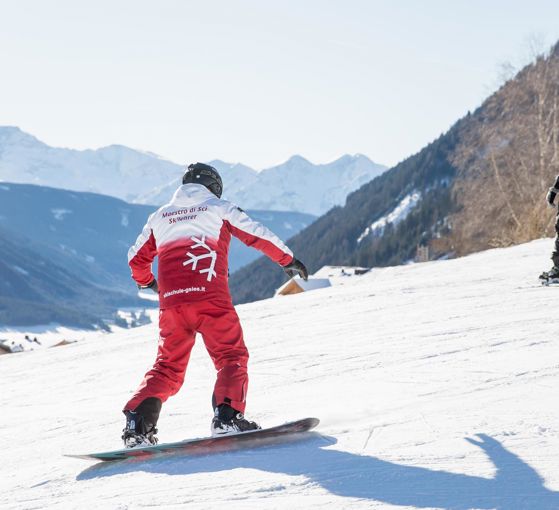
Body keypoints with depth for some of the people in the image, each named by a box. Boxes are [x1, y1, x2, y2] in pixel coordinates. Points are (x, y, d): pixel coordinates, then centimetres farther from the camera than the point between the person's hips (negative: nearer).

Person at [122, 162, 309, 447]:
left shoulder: (159, 217, 21)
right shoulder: (219, 208, 11)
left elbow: (136, 258, 29)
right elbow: (259, 236, 8)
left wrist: (146, 282, 49)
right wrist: (288, 260, 21)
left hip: (171, 303, 4)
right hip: (210, 299, -4)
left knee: (167, 367, 12)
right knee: (231, 358, 5)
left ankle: (137, 423, -4)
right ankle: (227, 416, -17)